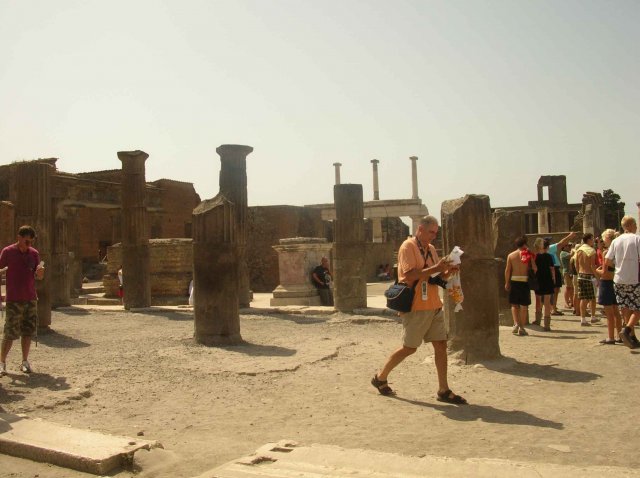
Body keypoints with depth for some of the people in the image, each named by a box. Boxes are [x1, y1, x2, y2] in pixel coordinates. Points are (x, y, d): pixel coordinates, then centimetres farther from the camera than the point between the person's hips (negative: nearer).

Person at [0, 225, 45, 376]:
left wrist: (40, 272, -15)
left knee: (28, 331, 6)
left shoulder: (34, 253, 6)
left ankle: (25, 362, 14)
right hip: (14, 300, -4)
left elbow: (39, 277, 9)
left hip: (31, 299, 4)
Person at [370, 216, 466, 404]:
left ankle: (443, 391, 11)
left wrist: (447, 272, -2)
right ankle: (380, 378, 18)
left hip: (434, 306, 8)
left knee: (441, 345, 4)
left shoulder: (431, 249, 14)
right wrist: (435, 268, -23)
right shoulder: (408, 247, -11)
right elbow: (409, 275, -22)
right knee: (409, 348, 1)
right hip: (416, 307, -8)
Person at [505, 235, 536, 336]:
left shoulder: (511, 255, 3)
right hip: (524, 281, -2)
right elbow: (534, 268, -10)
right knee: (524, 305, 6)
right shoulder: (528, 255, -2)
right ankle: (521, 327, 7)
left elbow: (507, 270, 0)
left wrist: (507, 283, 5)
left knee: (514, 304, 13)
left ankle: (516, 323, -4)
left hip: (514, 281, 2)